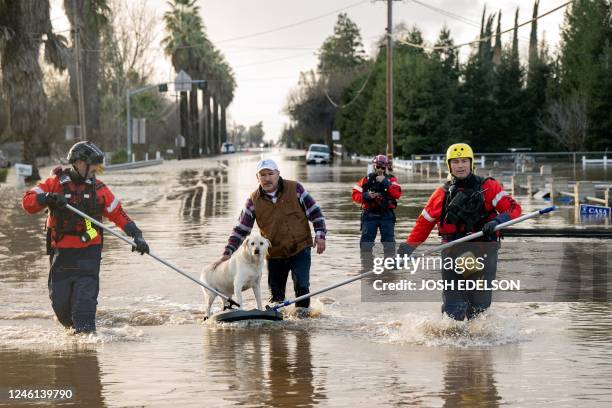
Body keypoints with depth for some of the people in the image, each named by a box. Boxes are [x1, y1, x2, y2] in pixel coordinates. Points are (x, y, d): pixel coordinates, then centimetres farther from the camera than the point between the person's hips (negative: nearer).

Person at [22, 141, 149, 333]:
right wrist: (49, 198, -24)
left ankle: (85, 329, -14)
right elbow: (28, 202, -5)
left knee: (85, 295, -14)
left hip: (89, 250, 0)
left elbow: (118, 215, 7)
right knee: (59, 298, 3)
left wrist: (136, 235, -4)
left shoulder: (98, 189, 5)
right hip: (61, 250, 0)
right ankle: (74, 326, 28)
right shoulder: (56, 183, 0)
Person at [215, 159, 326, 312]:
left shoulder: (295, 189, -7)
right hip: (274, 253, 2)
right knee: (276, 292, 8)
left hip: (300, 249, -2)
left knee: (302, 286, -10)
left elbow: (314, 212, -1)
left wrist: (320, 235, -9)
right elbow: (241, 229, 1)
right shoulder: (254, 200, -2)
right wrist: (228, 253, -7)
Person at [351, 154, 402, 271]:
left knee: (389, 243, -1)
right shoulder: (366, 180, 6)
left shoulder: (391, 179, 5)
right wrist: (366, 195, -17)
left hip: (386, 214, 0)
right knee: (366, 242, 0)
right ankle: (366, 267, 7)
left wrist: (385, 182, -18)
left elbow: (397, 194, -12)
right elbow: (355, 195, 2)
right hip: (369, 214, 1)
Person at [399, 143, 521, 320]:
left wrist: (498, 221, -22)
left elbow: (514, 208, -3)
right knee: (453, 311, -8)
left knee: (479, 309, -5)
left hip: (483, 252, -2)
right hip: (453, 255, 2)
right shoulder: (443, 193, 13)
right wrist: (406, 249, 14)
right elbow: (424, 222, 19)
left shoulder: (488, 187, 5)